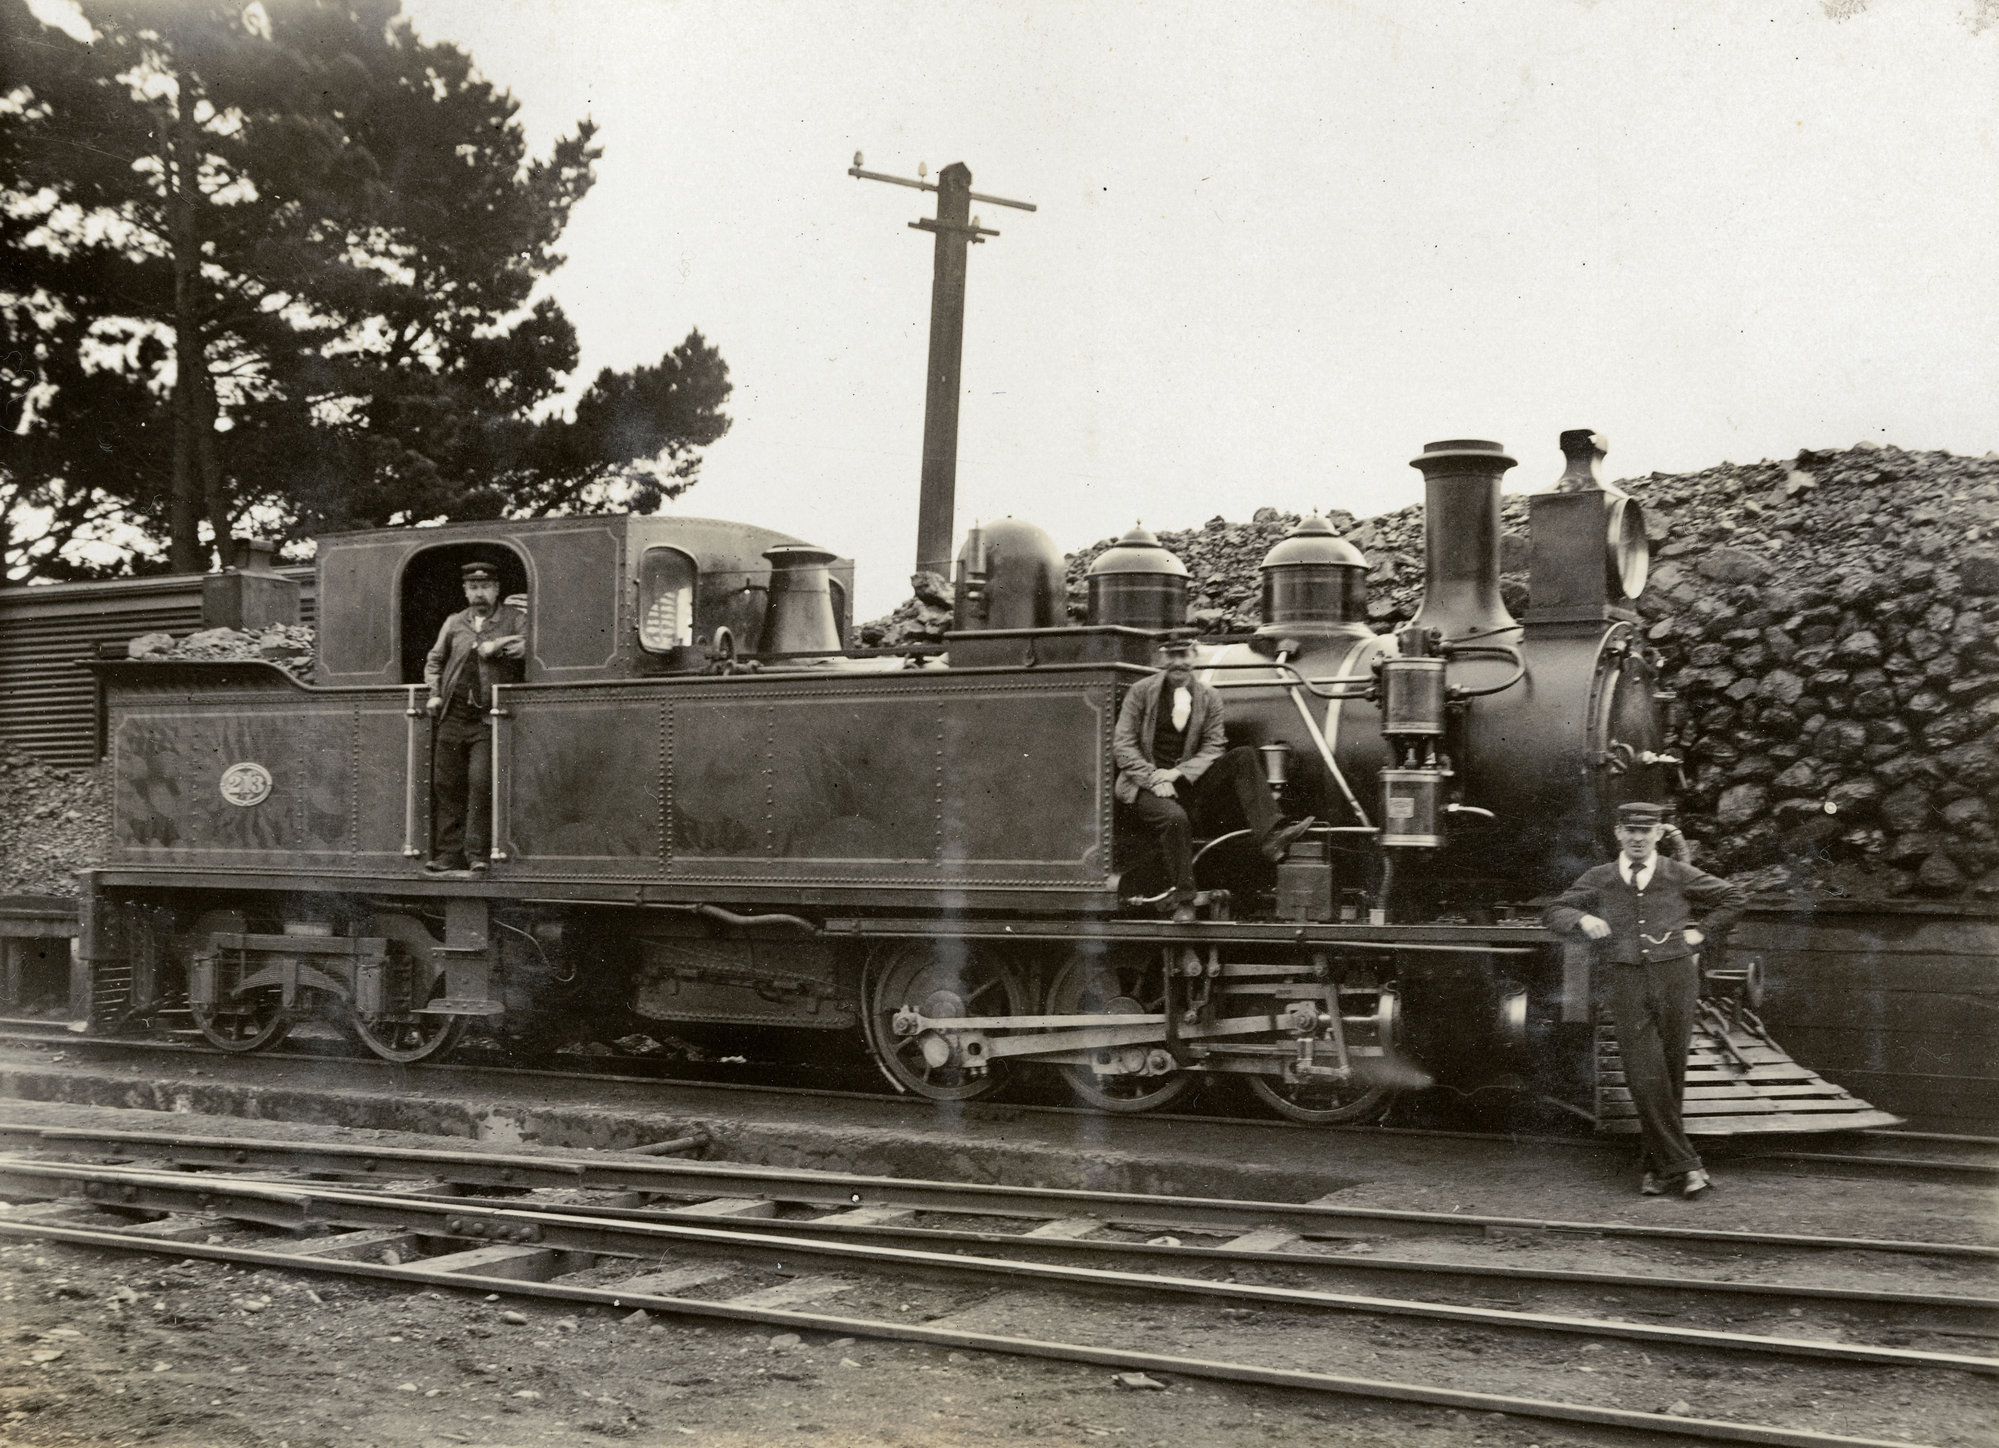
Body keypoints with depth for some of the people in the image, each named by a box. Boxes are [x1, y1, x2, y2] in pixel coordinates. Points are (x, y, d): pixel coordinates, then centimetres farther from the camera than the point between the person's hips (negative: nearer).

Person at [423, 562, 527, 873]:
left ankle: (476, 853, -4)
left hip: (488, 719, -4)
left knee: (481, 783, -12)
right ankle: (449, 853, 8)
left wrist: (494, 647, -9)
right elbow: (434, 660, 24)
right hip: (453, 716, 4)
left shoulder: (513, 618, 7)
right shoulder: (454, 623, 18)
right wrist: (434, 694, 10)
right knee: (446, 784, 2)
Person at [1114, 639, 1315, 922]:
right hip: (1146, 786, -3)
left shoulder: (1208, 698, 9)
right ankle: (1183, 902, -24)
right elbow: (1122, 745, -1)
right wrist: (1154, 779, -15)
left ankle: (1271, 837, -32)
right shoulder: (1141, 692, 2)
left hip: (1189, 781, 3)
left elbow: (1213, 747, 3)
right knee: (1176, 818, -36)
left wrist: (1178, 772, -15)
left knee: (1243, 756, -19)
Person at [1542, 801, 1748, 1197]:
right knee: (1645, 1078, -10)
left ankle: (1659, 1165, 17)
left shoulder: (1679, 875, 5)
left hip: (1675, 976, 0)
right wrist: (1582, 919, -9)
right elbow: (1552, 913, 11)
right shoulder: (1599, 880, 7)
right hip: (1628, 983, 0)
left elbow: (1736, 896, 17)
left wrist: (1701, 932, 8)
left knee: (1671, 1076, 4)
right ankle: (1683, 1164, -4)